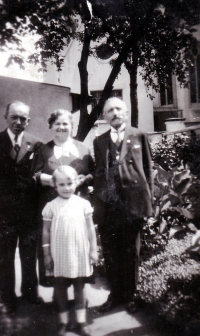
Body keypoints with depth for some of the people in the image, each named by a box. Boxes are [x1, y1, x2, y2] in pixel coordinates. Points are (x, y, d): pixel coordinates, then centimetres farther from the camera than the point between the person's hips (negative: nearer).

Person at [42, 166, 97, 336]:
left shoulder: (83, 204, -3)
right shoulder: (51, 206, -3)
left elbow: (90, 228, 2)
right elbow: (46, 231, 1)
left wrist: (93, 249, 2)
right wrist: (47, 254, 2)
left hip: (80, 254, 0)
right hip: (59, 255, 0)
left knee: (79, 287, 11)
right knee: (60, 288, 11)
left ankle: (81, 322, 24)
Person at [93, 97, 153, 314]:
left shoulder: (139, 136, 5)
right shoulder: (99, 141, 12)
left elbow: (147, 168, 4)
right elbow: (98, 172, 11)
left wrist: (147, 198, -2)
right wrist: (97, 202, 5)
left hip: (132, 201, -2)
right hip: (108, 204, 2)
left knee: (131, 252, 9)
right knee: (110, 253, 10)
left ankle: (130, 295, 26)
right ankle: (115, 294, 27)